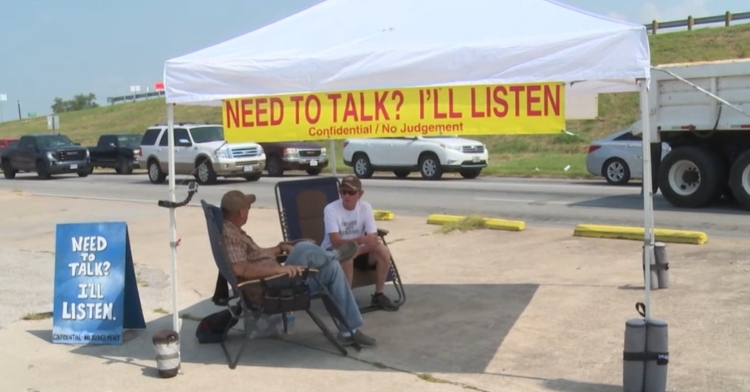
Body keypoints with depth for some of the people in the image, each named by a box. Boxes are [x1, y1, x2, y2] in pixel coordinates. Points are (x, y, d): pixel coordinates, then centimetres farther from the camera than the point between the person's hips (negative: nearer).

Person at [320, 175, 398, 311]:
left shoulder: (366, 207, -9)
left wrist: (357, 251, -31)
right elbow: (336, 242, -29)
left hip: (358, 251, 4)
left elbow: (373, 239, -14)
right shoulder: (331, 209, -20)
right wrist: (361, 240, -44)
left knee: (383, 251, -21)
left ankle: (378, 295, -5)